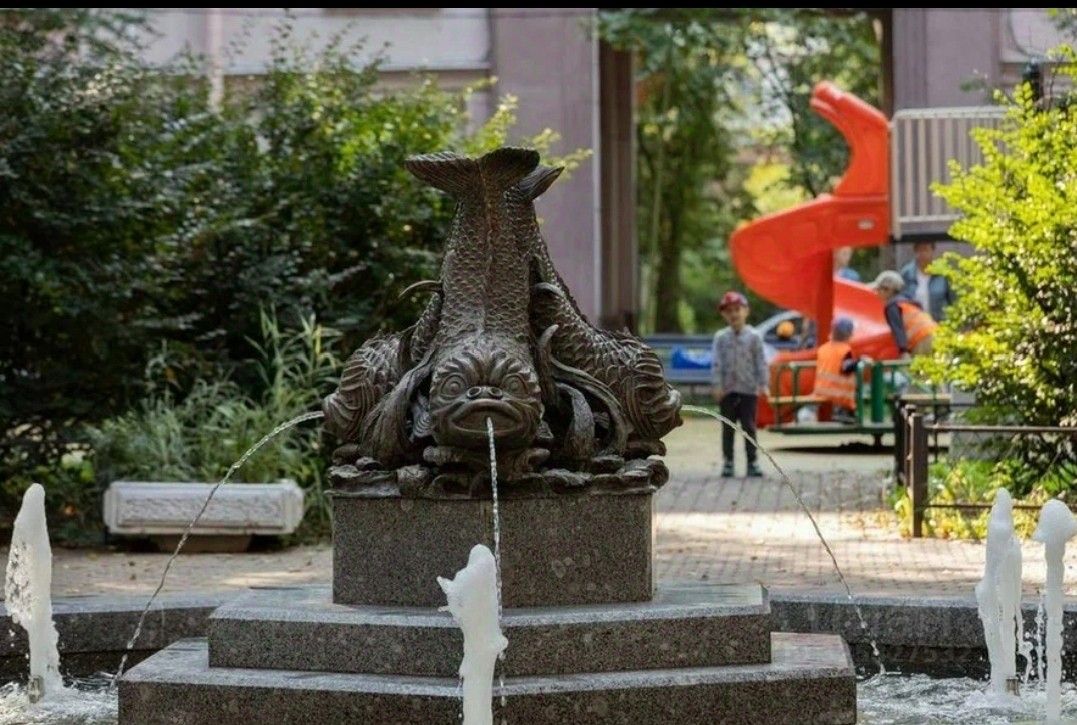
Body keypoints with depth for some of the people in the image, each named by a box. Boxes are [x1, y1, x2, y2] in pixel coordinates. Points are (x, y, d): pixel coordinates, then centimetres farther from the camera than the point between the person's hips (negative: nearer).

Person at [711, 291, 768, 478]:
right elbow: (717, 362, 0)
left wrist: (762, 384, -6)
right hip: (727, 390, 1)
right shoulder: (721, 337, 3)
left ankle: (752, 462, 6)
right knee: (728, 428, 5)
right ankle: (728, 462, 10)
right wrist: (718, 385, -7)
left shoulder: (754, 336, 1)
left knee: (749, 427, 2)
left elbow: (760, 362, 0)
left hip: (748, 388, -1)